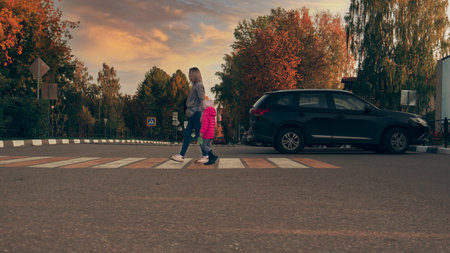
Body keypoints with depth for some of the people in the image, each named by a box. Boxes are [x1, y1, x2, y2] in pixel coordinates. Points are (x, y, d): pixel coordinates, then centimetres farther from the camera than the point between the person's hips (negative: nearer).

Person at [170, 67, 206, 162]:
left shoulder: (199, 85, -10)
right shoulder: (195, 85, 18)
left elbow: (202, 100, -17)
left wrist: (201, 113, -21)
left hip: (196, 113, -10)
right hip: (193, 114, 10)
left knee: (199, 135, -5)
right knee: (187, 134, 5)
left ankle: (205, 155, 3)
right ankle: (181, 155, 4)